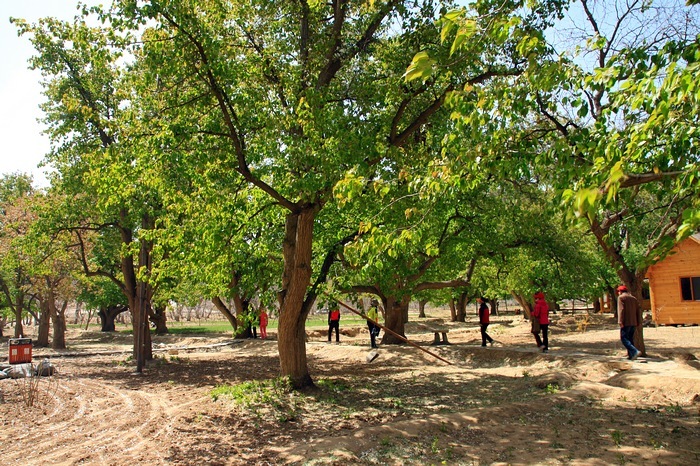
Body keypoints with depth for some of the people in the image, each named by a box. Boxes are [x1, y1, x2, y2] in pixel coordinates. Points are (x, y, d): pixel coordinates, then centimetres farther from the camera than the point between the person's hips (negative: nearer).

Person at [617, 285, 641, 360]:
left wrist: (620, 322, -18)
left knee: (624, 338, -6)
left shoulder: (621, 297, -4)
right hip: (633, 323, 7)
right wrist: (638, 323, 20)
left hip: (626, 323, -7)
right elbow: (637, 312, 18)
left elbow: (621, 310, -15)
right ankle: (631, 355, 12)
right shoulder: (634, 298, 17)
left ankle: (635, 351, -22)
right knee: (630, 339, 14)